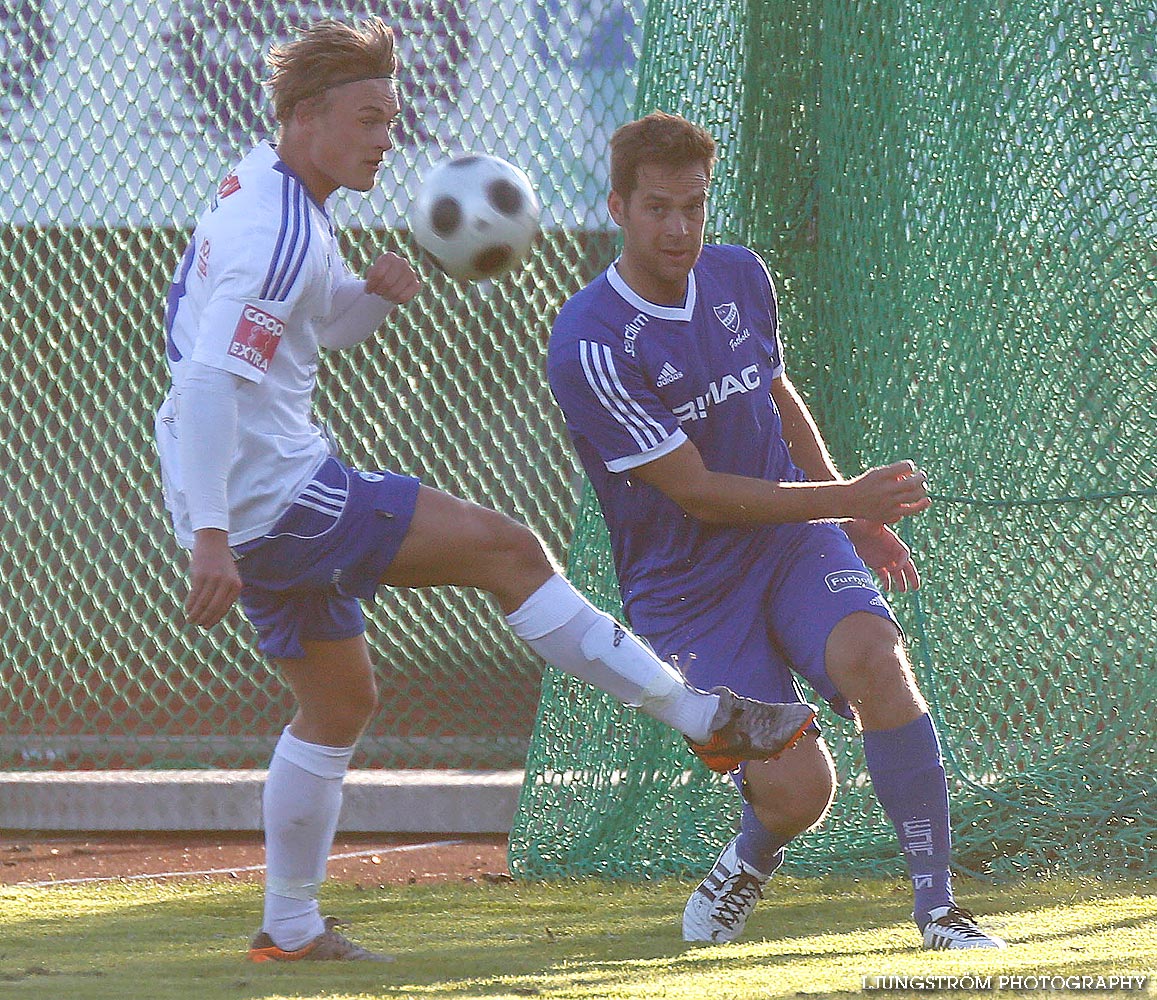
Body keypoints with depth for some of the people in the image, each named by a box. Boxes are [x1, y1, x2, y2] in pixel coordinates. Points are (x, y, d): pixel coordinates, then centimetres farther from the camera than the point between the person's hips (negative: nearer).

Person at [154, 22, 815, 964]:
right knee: (503, 547, -10)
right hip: (272, 495, -11)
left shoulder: (268, 197, 12)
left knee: (341, 698, 19)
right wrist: (210, 536, -33)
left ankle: (291, 926, 24)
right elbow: (211, 380, -28)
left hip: (257, 507, 11)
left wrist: (375, 293, 3)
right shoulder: (276, 232, -20)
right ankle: (706, 717, -8)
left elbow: (320, 323, 28)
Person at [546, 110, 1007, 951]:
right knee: (797, 788, -17)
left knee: (872, 654, -28)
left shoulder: (741, 276, 2)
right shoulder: (591, 346, -19)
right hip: (686, 588, -4)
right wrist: (844, 500, -20)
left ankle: (937, 905, -22)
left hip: (794, 542, 4)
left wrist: (859, 519, 23)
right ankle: (751, 861, 22)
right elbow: (699, 494, -18)